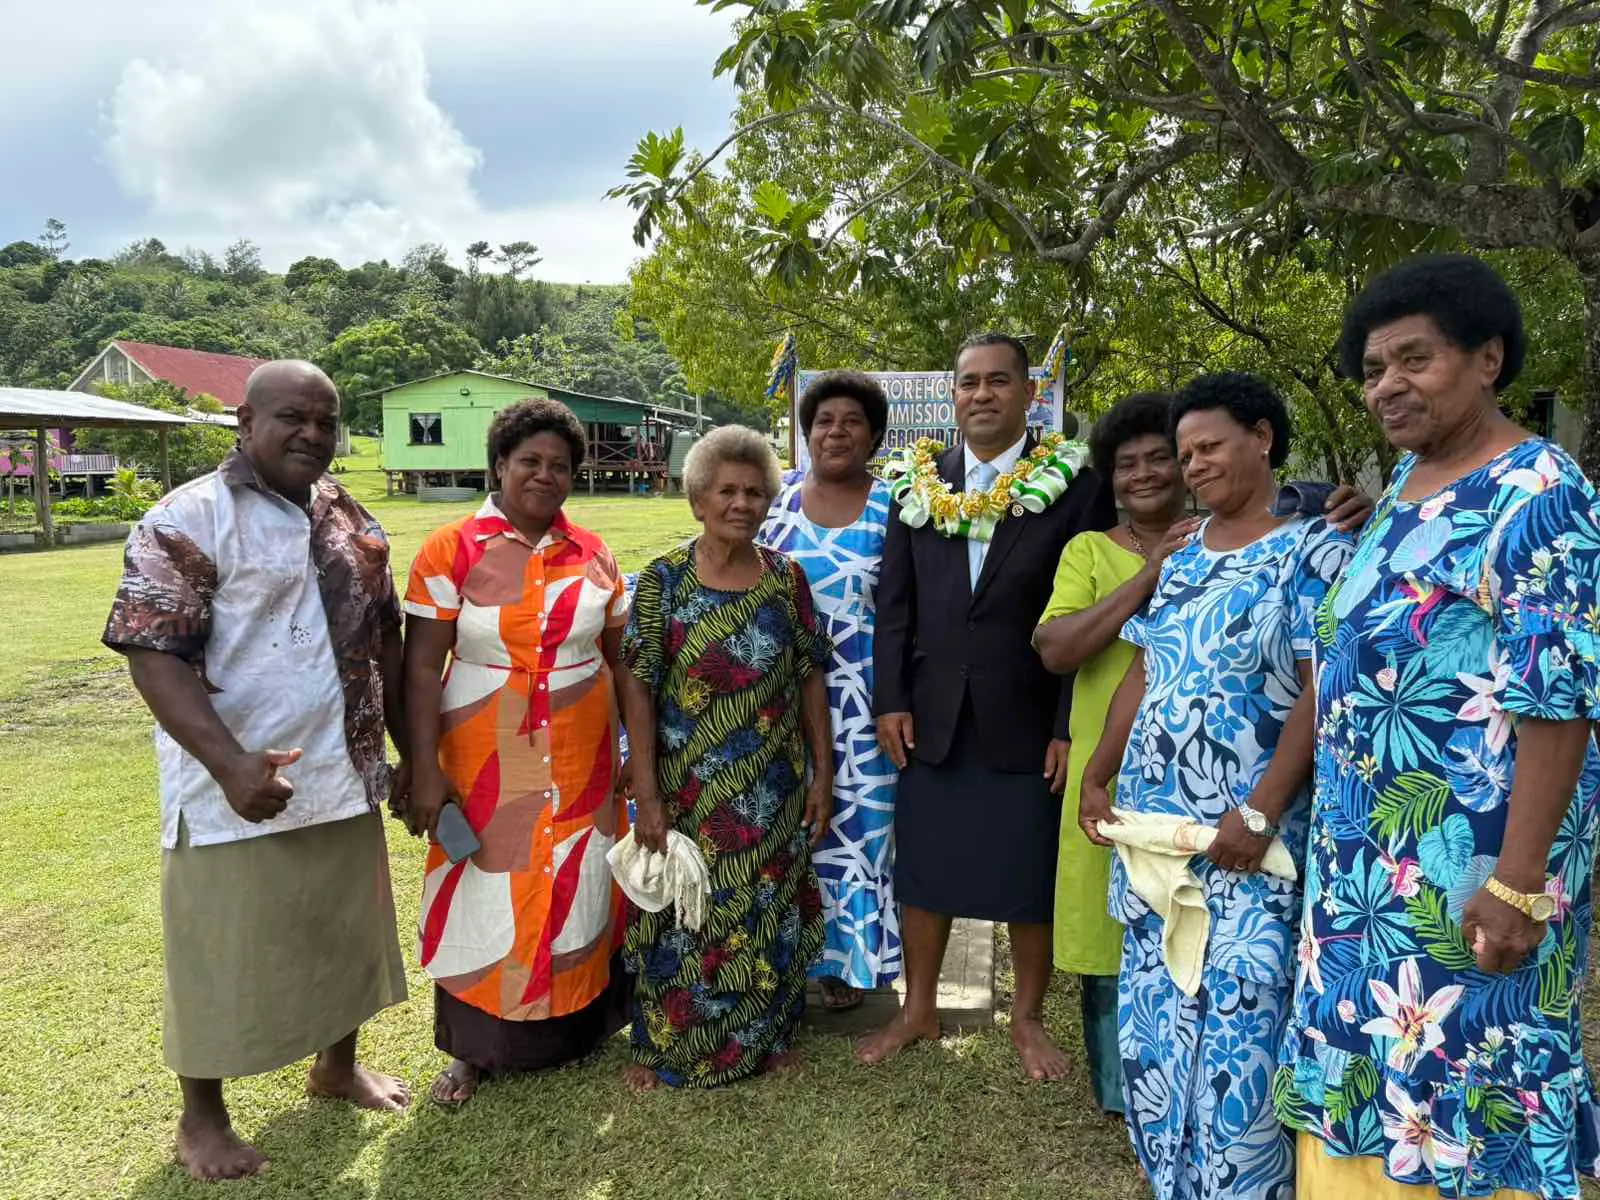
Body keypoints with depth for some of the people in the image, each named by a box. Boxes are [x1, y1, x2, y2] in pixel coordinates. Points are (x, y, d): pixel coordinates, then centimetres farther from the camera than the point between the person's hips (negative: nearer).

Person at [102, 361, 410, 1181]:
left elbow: (384, 642, 14)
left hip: (344, 781, 6)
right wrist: (231, 762, -29)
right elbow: (153, 654, -17)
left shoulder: (351, 522, 8)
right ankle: (201, 1116, 33)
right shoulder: (187, 521, -11)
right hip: (236, 791, -6)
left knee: (346, 933, 20)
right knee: (222, 955, 10)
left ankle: (337, 1065, 43)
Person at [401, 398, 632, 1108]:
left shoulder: (592, 555, 3)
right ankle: (471, 1048, 28)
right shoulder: (451, 551, -7)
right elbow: (421, 668, -9)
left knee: (576, 890, 13)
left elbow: (621, 657, 10)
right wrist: (424, 772, -13)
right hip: (485, 763, -2)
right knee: (484, 897, 9)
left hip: (582, 763, 3)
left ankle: (572, 1021, 35)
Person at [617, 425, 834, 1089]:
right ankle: (664, 1042, 32)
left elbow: (811, 678, 4)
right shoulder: (663, 580, -7)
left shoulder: (785, 578, 1)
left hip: (772, 791, 2)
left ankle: (766, 1032, 36)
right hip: (686, 790, -2)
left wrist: (822, 774, 2)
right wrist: (648, 796, -14)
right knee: (680, 915, 10)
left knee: (767, 912, 14)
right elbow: (637, 687, -10)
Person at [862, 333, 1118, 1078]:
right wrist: (891, 700, -2)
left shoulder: (1076, 486, -4)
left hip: (1028, 721, -2)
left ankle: (1027, 1019, 32)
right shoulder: (918, 483, 5)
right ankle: (919, 1009, 33)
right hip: (931, 717, 3)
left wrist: (1071, 725, -10)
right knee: (921, 869, 14)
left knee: (1031, 877, 11)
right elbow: (894, 602, 5)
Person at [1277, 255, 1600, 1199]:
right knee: (1373, 1047, 18)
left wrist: (1518, 882, -23)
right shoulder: (1408, 477, 10)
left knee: (1459, 1050, 5)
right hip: (1372, 844, 8)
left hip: (1468, 848, -8)